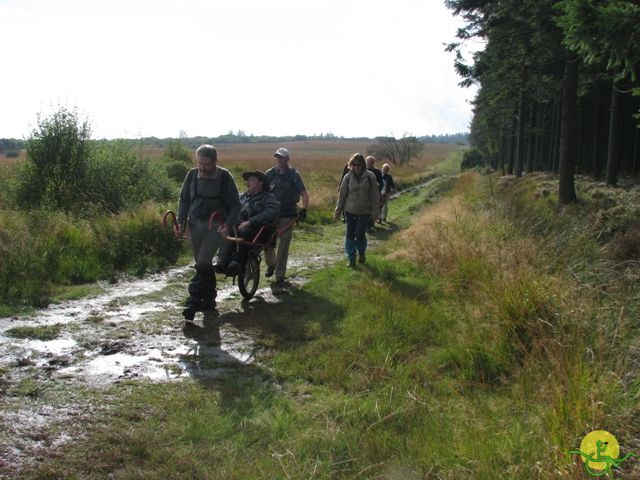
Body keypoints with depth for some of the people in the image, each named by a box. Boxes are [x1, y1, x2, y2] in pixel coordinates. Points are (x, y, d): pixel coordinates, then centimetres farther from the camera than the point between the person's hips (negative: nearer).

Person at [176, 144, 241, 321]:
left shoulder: (225, 177, -9)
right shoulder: (192, 175, 0)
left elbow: (235, 205, -3)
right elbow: (184, 199, 12)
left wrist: (228, 223, -17)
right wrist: (181, 220, 0)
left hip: (215, 226, -4)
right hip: (195, 225, 4)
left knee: (202, 264, -15)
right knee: (204, 265, 11)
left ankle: (193, 302, -12)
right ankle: (209, 299, 23)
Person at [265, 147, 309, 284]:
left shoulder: (293, 174, -2)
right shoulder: (270, 173, 3)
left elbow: (304, 194, -3)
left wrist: (304, 210, -14)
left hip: (287, 216, -2)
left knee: (283, 246, 2)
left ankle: (280, 274, 12)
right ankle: (271, 264, 31)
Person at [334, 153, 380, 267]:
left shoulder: (370, 177, -6)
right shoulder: (348, 177, -1)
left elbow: (375, 195, -3)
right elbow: (342, 195, 5)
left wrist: (375, 211, -5)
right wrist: (338, 210, 6)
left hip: (365, 212, -2)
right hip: (350, 211, 2)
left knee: (360, 235, -8)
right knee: (350, 235, 2)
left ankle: (362, 253, 22)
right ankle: (351, 259, 16)